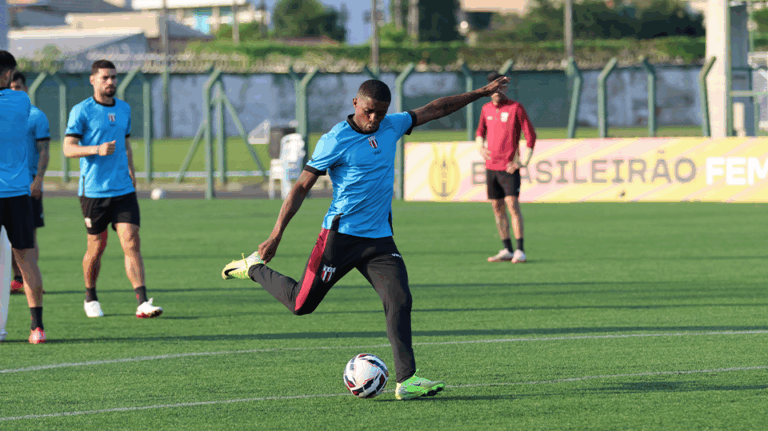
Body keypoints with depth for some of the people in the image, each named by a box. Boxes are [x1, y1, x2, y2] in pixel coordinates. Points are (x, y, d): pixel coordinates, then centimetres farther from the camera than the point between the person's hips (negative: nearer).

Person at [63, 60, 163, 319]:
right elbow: (68, 149, -10)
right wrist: (97, 149, -24)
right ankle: (90, 298, 27)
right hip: (93, 191, -4)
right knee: (97, 247, 5)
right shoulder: (81, 111, -5)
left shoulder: (124, 109, 13)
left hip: (123, 190, 4)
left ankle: (142, 303, -15)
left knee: (131, 242, -8)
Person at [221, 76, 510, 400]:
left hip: (380, 237, 5)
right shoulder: (336, 140, -11)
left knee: (400, 299, -13)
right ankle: (254, 268, 26)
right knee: (301, 304, -1)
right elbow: (301, 187, -8)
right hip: (341, 235, -5)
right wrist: (276, 235, -13)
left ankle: (406, 380, -15)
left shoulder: (391, 127, 7)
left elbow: (434, 109, 20)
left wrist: (481, 93, 22)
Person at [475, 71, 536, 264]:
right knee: (497, 208, 6)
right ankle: (507, 250, 12)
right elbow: (480, 132, 27)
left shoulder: (515, 108, -5)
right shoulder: (486, 109, 11)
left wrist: (524, 162, -11)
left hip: (509, 166, -6)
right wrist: (480, 147, 6)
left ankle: (520, 251, -11)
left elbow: (530, 135, -5)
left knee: (512, 204, -13)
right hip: (491, 166, 6)